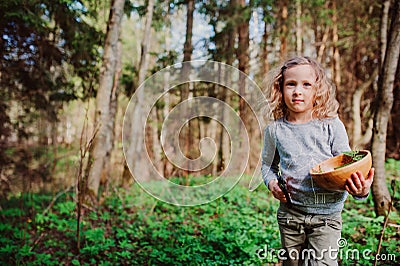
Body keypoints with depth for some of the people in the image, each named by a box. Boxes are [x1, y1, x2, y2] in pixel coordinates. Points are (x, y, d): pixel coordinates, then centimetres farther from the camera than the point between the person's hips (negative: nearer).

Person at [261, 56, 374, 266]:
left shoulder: (332, 126, -8)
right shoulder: (275, 130, -2)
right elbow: (268, 164, 12)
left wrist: (360, 190, -23)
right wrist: (271, 183, -7)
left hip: (326, 213, -2)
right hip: (290, 212, 2)